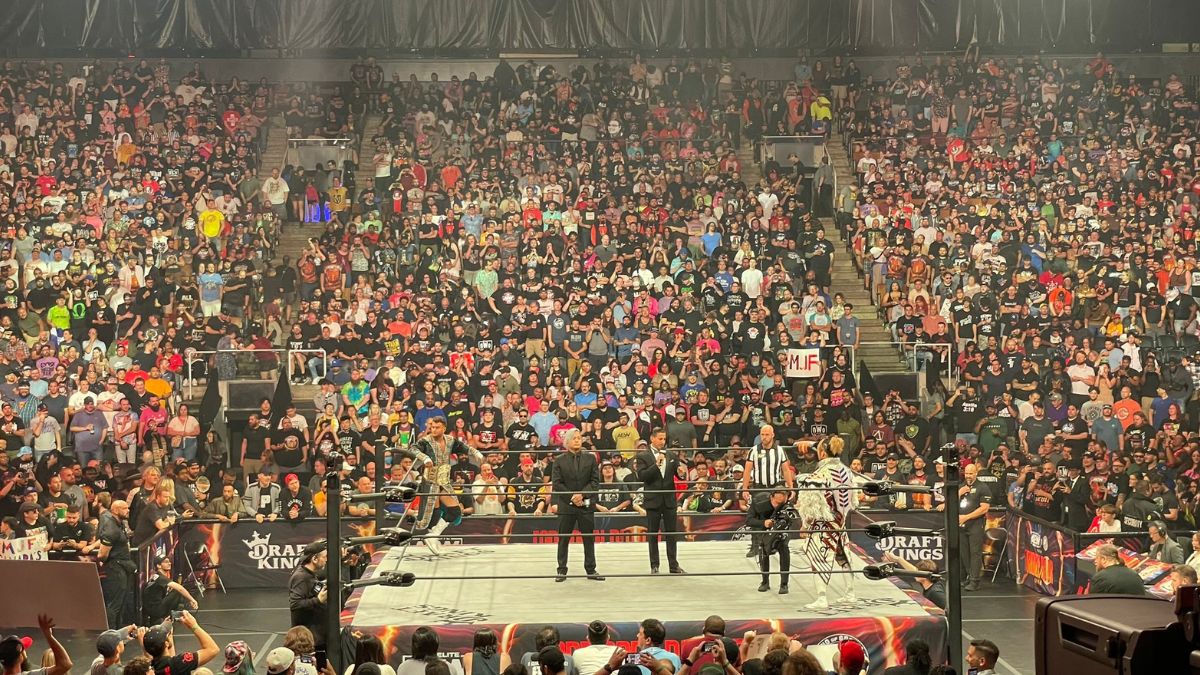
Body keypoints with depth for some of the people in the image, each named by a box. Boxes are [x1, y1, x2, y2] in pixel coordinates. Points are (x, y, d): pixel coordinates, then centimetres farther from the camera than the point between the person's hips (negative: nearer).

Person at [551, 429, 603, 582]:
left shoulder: (590, 458, 7)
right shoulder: (559, 460, 3)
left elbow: (595, 480, 1)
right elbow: (556, 483, -3)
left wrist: (582, 494, -12)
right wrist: (571, 497, -13)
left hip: (586, 504, 1)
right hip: (566, 505, -1)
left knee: (589, 538, 5)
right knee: (563, 539, 3)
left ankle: (591, 570, 12)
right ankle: (562, 570, 10)